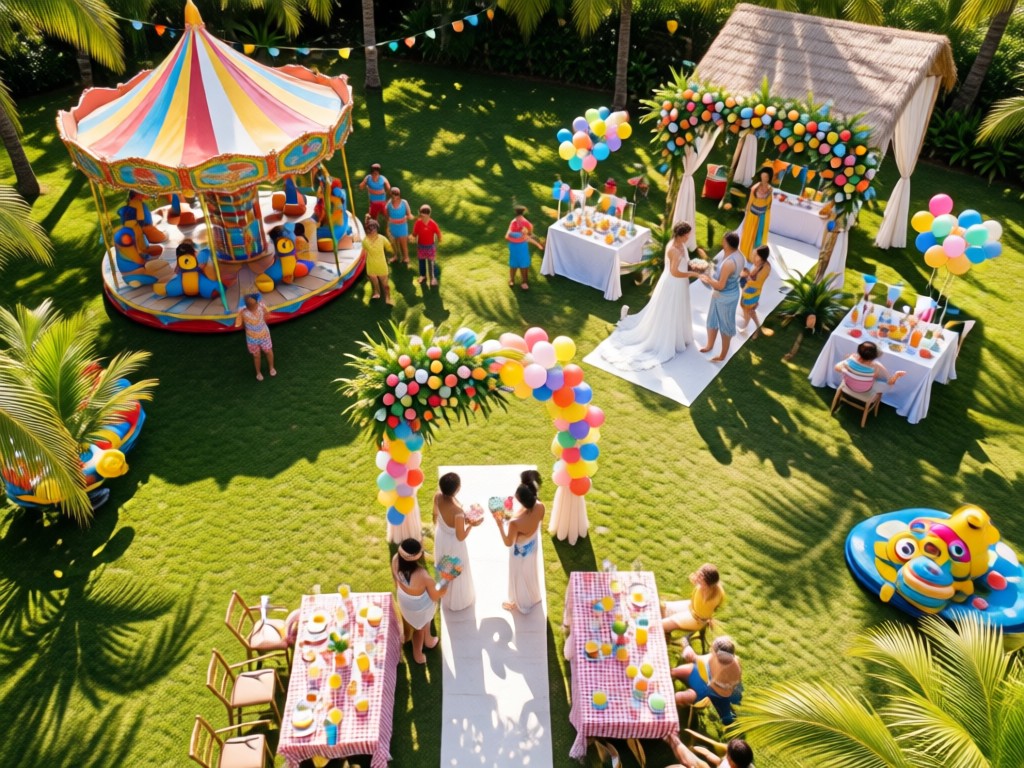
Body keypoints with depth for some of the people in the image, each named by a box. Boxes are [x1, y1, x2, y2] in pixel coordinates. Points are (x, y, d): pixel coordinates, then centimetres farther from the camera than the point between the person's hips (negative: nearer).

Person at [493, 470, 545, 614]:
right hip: (533, 546, 5)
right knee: (531, 572, 35)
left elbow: (508, 543, -25)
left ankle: (520, 603, 55)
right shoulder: (540, 507, -30)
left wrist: (500, 524, -20)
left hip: (520, 552, -5)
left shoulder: (515, 522, -45)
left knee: (519, 577, 26)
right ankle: (533, 597, 63)